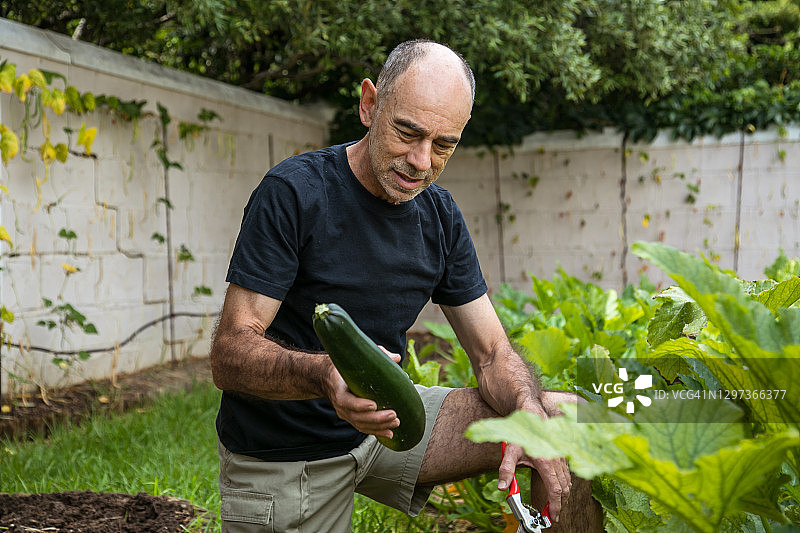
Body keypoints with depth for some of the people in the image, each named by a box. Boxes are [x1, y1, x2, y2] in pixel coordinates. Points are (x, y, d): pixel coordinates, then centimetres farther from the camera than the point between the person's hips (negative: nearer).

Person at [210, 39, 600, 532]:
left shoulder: (440, 215, -1)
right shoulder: (292, 193, -20)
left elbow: (493, 353, -1)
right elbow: (230, 353, -23)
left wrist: (532, 418, -24)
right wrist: (325, 376, -44)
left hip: (384, 423, 5)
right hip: (280, 458, -5)